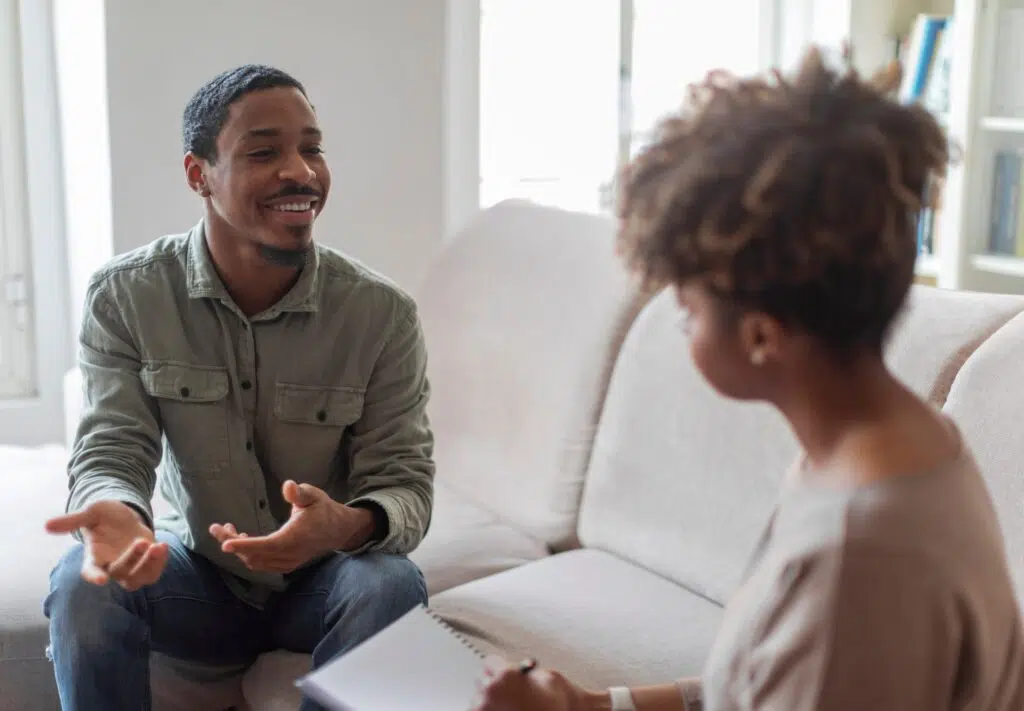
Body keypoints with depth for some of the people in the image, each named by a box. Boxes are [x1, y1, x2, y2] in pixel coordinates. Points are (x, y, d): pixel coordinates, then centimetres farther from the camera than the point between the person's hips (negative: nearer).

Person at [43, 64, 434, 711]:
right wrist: (116, 512, -43)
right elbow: (111, 452, -16)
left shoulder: (383, 314, -15)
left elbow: (404, 481, -16)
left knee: (390, 585, -32)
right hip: (197, 576, 1)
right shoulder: (125, 296, -12)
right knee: (83, 584, -28)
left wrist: (348, 526, -42)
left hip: (322, 583, 0)